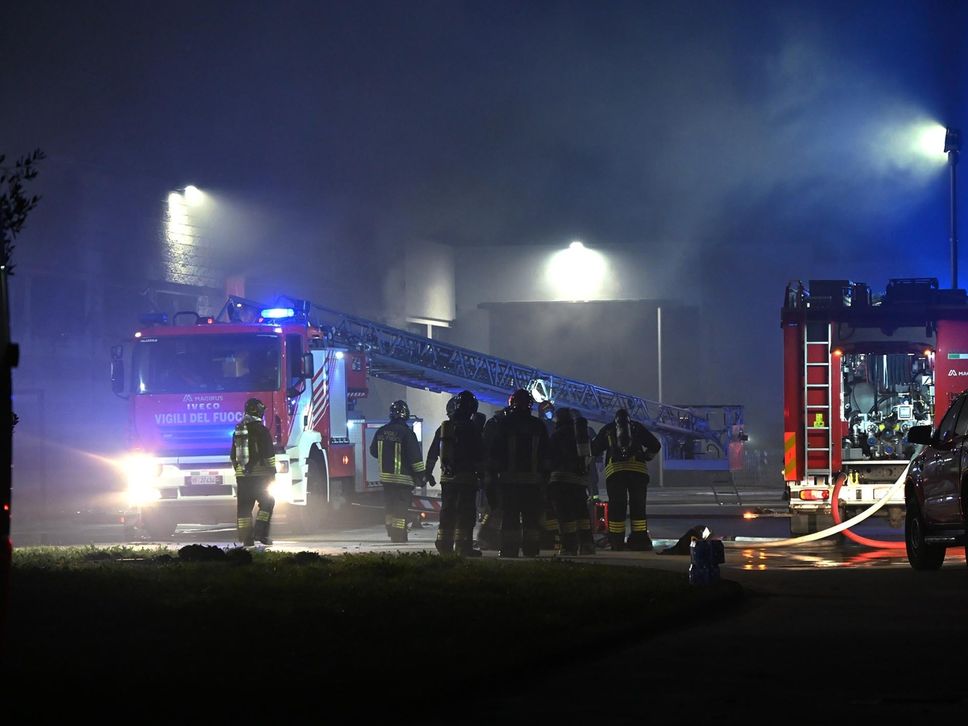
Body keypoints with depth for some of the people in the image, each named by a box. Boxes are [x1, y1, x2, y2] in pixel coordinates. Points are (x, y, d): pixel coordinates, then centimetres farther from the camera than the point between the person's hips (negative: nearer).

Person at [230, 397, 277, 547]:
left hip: (242, 474, 5)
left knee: (244, 506, 7)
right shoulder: (261, 429, -8)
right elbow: (269, 453, -9)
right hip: (259, 475, -5)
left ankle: (246, 538, 5)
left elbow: (233, 455, 19)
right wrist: (272, 472, -2)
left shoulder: (238, 430, 12)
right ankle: (260, 532, -7)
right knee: (267, 503, 6)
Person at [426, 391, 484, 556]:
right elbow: (480, 455, -9)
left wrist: (428, 472, 20)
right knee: (466, 512, -2)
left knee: (447, 511, 12)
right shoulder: (471, 428, -9)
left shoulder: (443, 428, 7)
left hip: (447, 478, 5)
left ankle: (444, 544, 12)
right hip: (466, 477, -5)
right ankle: (463, 546, -5)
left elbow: (432, 453, 12)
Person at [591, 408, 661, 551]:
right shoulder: (637, 428, 16)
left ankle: (617, 541, 0)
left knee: (616, 506, 3)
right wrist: (645, 457, 27)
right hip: (638, 469, 0)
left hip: (614, 470, 0)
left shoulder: (607, 430, 16)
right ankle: (640, 538, -1)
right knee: (638, 505, 4)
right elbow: (655, 446, 13)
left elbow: (594, 450, 16)